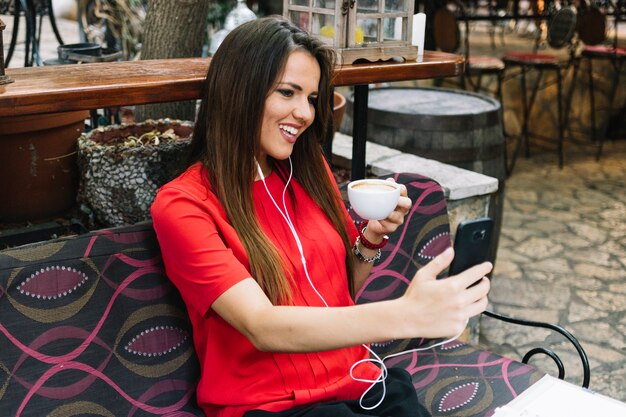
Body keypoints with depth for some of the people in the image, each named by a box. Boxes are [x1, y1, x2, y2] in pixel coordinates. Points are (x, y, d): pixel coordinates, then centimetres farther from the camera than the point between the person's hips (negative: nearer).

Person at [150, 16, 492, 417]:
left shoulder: (310, 171, 6)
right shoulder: (182, 205, -10)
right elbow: (263, 327, -23)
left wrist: (371, 240, -4)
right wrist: (406, 315, -34)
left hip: (362, 382, 5)